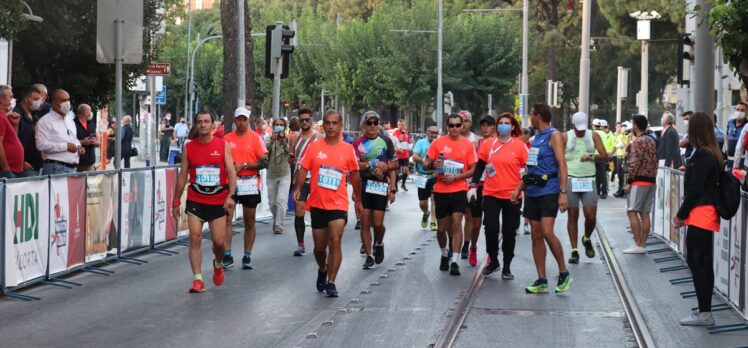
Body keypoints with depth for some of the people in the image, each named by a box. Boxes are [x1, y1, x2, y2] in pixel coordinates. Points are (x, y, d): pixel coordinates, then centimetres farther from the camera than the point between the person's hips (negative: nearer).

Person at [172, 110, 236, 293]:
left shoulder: (223, 145, -1)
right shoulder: (188, 147, 3)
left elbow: (231, 172, -5)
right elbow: (182, 175, 8)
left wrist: (230, 196, -18)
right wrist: (176, 201, 7)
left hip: (218, 201, -1)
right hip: (195, 201, 1)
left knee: (219, 241, 0)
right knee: (195, 238, -9)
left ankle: (218, 264, 33)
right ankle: (197, 279, -6)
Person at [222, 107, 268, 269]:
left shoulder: (256, 138, -1)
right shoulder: (227, 138, 7)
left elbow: (264, 162, -7)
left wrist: (243, 165, -15)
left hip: (249, 184, -2)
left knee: (249, 222, 6)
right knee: (226, 218, -8)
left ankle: (247, 257, 14)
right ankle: (227, 256, -3)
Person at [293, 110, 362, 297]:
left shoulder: (348, 149, 0)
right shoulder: (314, 147, 0)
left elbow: (354, 175, 11)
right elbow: (303, 169, -1)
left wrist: (358, 199, 16)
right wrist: (298, 188, -18)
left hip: (338, 204, -1)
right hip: (317, 203, 1)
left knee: (335, 241, -15)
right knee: (319, 246, 11)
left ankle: (331, 283, -8)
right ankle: (322, 270, 41)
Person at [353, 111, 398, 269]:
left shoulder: (386, 141, 4)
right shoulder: (357, 143, 3)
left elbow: (394, 164, 7)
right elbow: (355, 165, -9)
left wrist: (392, 189, -5)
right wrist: (374, 164, -18)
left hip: (381, 185, -1)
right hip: (363, 185, 1)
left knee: (378, 223, -4)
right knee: (365, 222, 0)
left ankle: (379, 244, 27)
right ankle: (369, 256, 9)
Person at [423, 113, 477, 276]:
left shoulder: (468, 145, 0)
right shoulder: (438, 142, 1)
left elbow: (473, 169, 1)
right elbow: (427, 163, 5)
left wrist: (456, 177, -14)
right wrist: (432, 165, -19)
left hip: (459, 189, -1)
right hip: (440, 190, 1)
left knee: (457, 223, -14)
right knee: (441, 228, 9)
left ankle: (454, 261, -13)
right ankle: (444, 254, 35)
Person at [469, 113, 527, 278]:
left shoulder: (520, 145, -4)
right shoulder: (488, 143, 1)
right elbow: (480, 166, 7)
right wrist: (473, 186, 2)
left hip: (512, 195, -1)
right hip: (491, 194, 1)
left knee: (509, 231, 5)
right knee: (491, 228, -2)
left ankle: (507, 266, 16)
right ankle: (493, 261, 20)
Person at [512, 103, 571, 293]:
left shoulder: (554, 135, -6)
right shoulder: (537, 137, 18)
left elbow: (561, 164, -13)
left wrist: (563, 192, -20)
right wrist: (519, 188, 19)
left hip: (549, 191, -8)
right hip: (532, 192, 8)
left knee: (547, 233, -16)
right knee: (536, 235, 5)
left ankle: (564, 274, -1)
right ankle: (541, 281, 8)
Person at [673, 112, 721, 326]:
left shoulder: (702, 155, -16)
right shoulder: (713, 154, 13)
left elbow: (695, 189, -17)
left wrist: (681, 214, -8)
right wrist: (683, 212, 13)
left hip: (700, 213, -10)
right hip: (709, 214, 10)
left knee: (696, 261, -7)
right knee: (703, 262, 13)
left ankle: (704, 313, -7)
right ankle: (704, 311, 18)